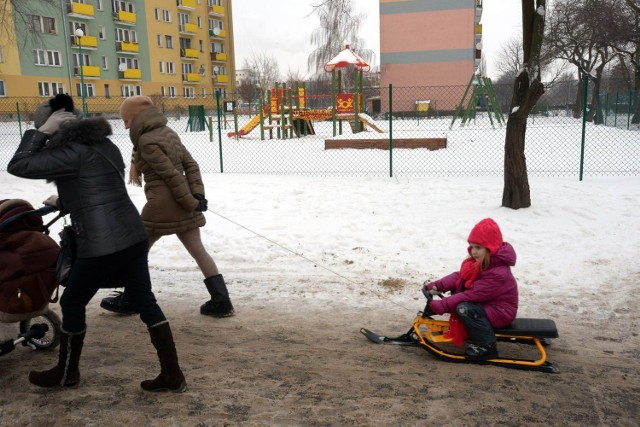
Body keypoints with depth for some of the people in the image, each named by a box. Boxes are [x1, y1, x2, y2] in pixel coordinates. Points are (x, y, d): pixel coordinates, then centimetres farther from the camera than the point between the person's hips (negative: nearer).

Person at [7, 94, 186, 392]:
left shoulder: (72, 153, -13)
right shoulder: (103, 144, 14)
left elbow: (18, 166, -10)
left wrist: (40, 131, -6)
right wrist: (62, 202, 36)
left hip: (102, 246, -8)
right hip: (134, 237, 8)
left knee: (72, 303, 14)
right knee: (145, 302, 11)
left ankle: (66, 373, 34)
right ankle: (172, 375, 16)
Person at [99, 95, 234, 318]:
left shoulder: (146, 141, -13)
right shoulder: (169, 132, 12)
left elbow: (172, 175, -18)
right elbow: (191, 165, 8)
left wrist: (191, 202, -13)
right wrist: (197, 195, 1)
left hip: (162, 204, -7)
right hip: (184, 204, 8)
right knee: (198, 251, 8)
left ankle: (128, 301, 25)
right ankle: (221, 301, 7)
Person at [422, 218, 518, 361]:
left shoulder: (498, 274, -30)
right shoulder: (479, 261, -3)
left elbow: (472, 295, -33)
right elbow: (459, 276, -3)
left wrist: (442, 305, -32)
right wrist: (437, 286, -17)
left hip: (500, 311, -10)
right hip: (484, 302, 10)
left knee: (464, 309, -30)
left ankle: (486, 347, -14)